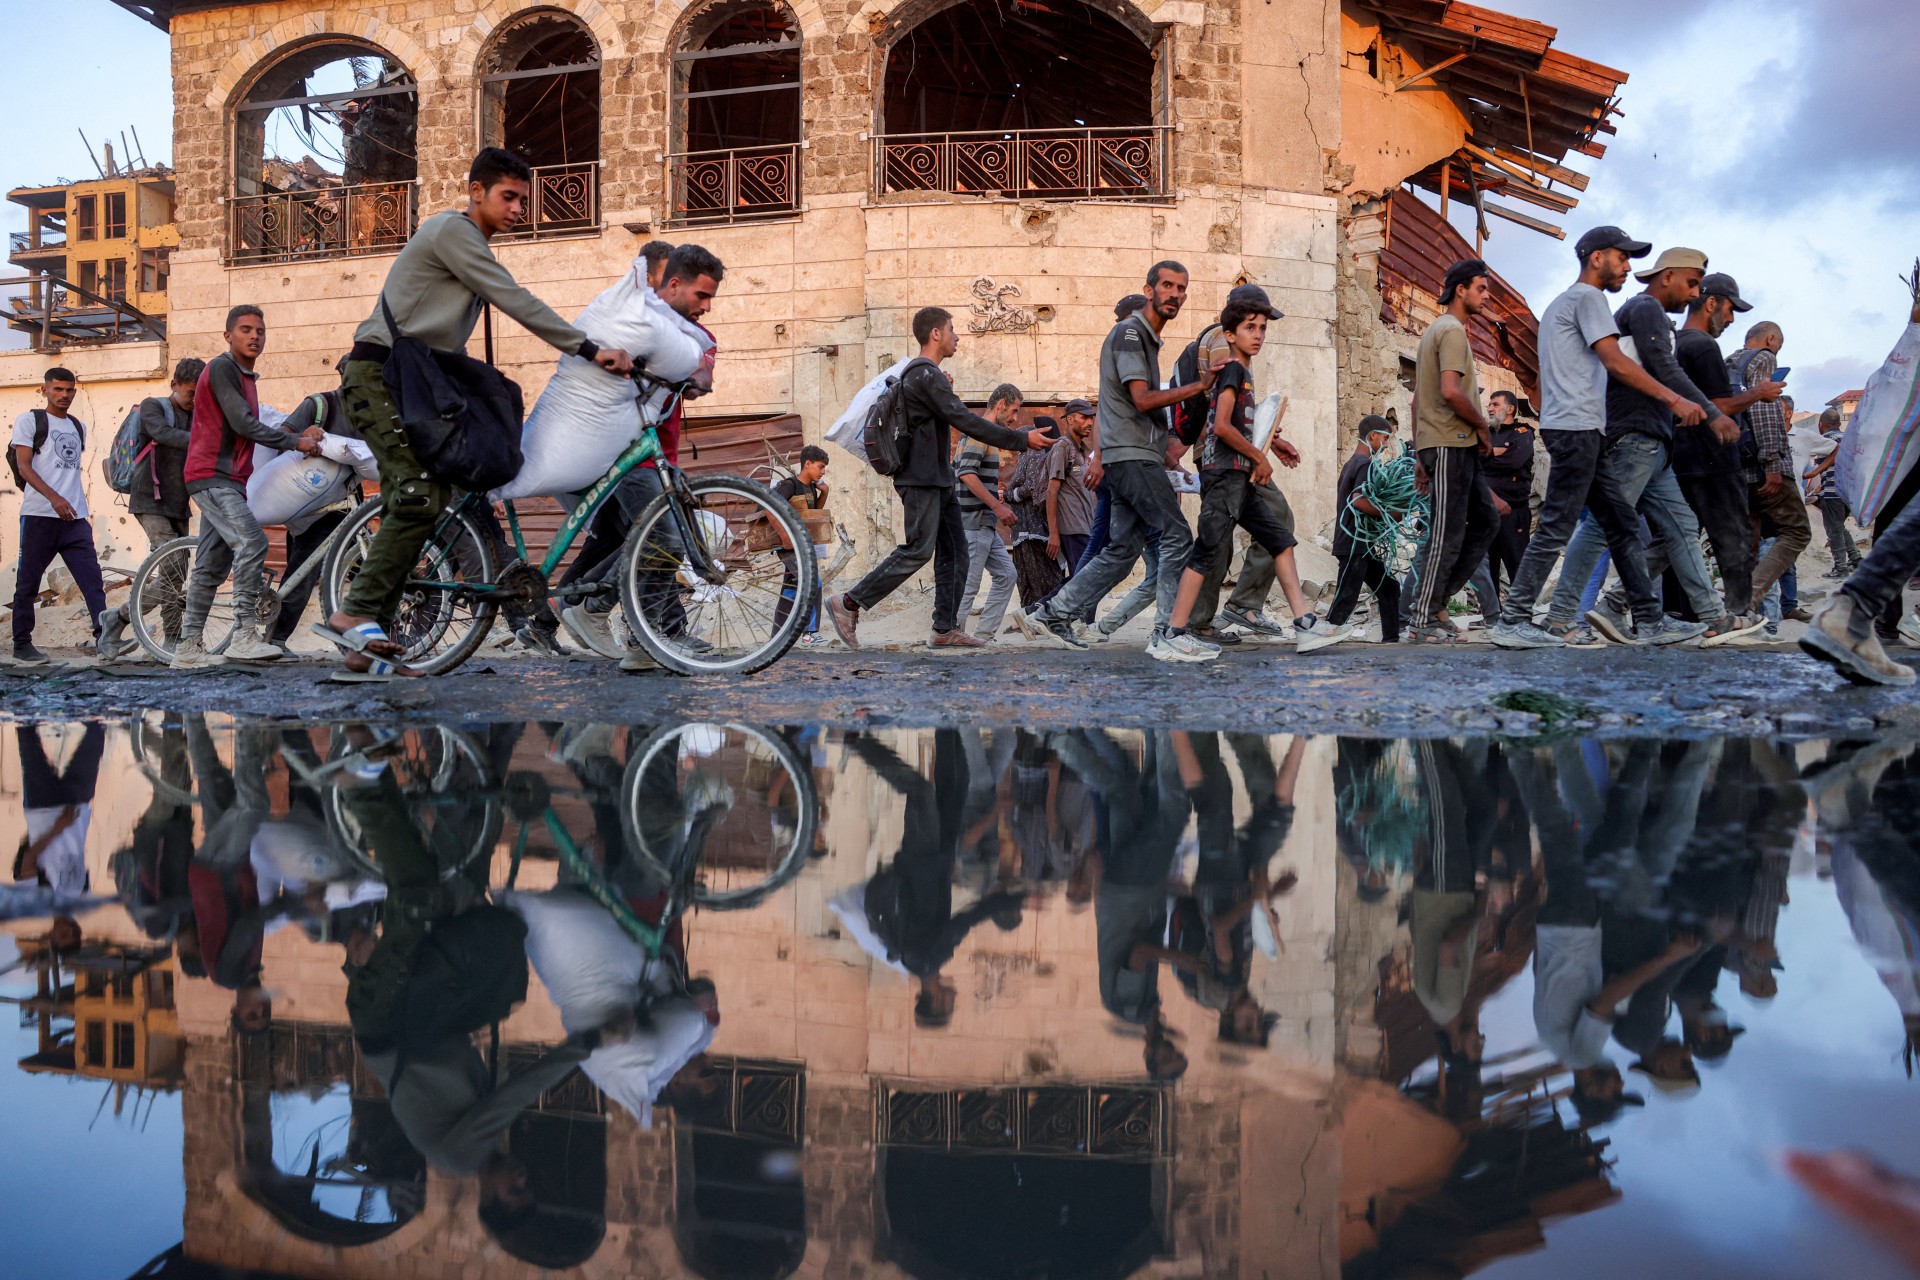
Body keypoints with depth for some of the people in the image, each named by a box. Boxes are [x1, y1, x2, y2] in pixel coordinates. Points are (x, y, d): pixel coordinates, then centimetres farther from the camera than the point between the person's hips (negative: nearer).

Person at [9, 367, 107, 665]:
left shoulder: (79, 427, 20)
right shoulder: (29, 420, 4)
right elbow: (24, 467, -6)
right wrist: (54, 498, -20)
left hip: (75, 518, 4)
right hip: (39, 516, -4)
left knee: (92, 579, -8)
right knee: (28, 582, 2)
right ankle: (22, 645, 10)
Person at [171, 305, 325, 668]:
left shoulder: (247, 377, 21)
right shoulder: (221, 368, -9)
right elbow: (243, 424, -17)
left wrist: (297, 435, 10)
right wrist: (296, 442, -13)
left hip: (229, 480, 10)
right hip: (212, 475, -10)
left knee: (211, 565, 8)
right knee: (252, 543, -23)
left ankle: (188, 648, 11)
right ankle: (244, 635, -25)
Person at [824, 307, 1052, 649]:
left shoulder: (924, 374, 19)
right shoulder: (926, 375, -14)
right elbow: (966, 421, -20)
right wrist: (1021, 439, -18)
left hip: (938, 479, 10)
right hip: (921, 479, -10)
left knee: (953, 551, 5)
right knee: (918, 550, -11)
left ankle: (946, 628, 5)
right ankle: (848, 604, -6)